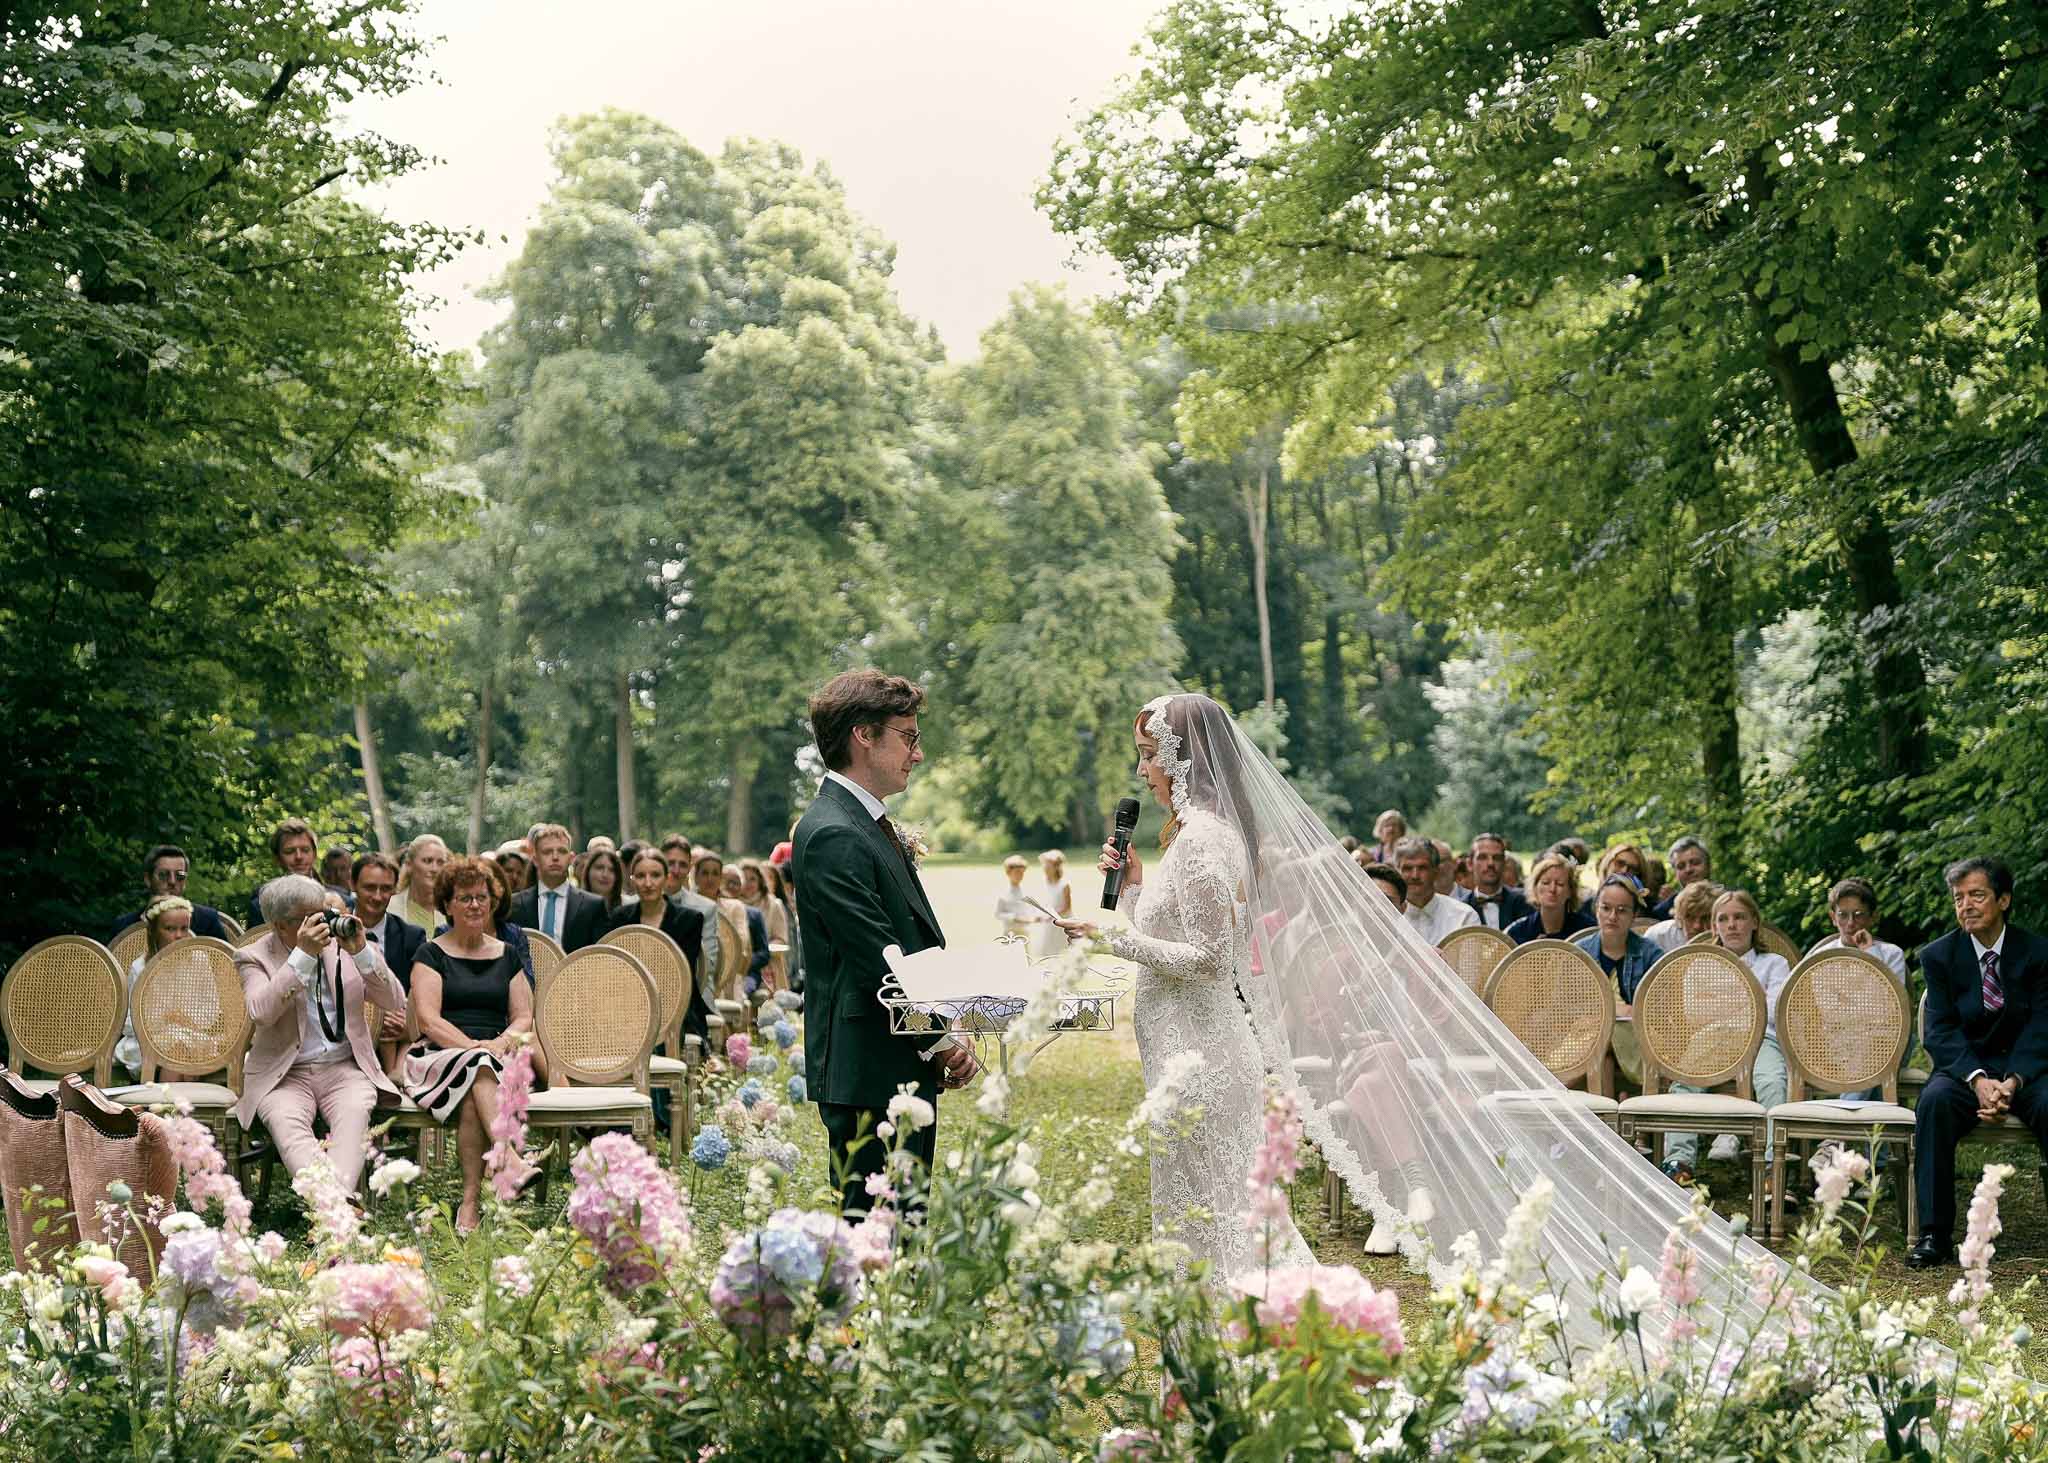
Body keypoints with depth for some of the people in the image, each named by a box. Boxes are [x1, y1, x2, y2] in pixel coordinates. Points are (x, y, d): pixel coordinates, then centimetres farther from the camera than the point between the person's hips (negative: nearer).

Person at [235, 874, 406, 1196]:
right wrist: (303, 955, -20)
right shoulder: (254, 958, 4)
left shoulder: (343, 948, 11)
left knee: (354, 1113, -32)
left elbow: (395, 1002, 5)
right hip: (284, 1075, -2)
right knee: (286, 1120, -34)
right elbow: (261, 1012, -17)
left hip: (345, 1069, 2)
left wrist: (361, 952, -8)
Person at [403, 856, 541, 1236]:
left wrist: (503, 1041, -9)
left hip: (499, 1054, 2)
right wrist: (473, 1046, -17)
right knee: (478, 1069, -38)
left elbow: (523, 1017, 14)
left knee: (473, 1098, -35)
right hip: (440, 1054, -2)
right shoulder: (432, 954, 10)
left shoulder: (506, 955, 20)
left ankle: (471, 1200, -41)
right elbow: (428, 1019, -3)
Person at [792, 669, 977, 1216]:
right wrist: (941, 1041, -11)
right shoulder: (833, 837, -16)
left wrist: (942, 1040, 7)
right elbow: (878, 960, -19)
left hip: (906, 1071, 10)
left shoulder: (868, 824, 18)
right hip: (870, 1076, -10)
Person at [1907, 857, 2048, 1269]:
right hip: (1965, 1068, 0)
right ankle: (1934, 1235, -32)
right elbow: (1941, 1031, -6)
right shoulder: (1940, 956, 2)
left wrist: (2012, 1082, -24)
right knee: (1935, 1100, -33)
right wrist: (1978, 1081, -24)